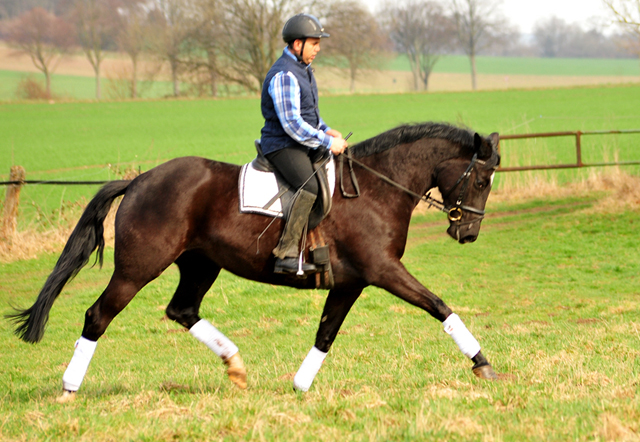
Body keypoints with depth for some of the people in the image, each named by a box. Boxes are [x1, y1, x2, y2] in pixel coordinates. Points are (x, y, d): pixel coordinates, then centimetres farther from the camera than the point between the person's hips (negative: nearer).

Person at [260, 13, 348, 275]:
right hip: (283, 145, -11)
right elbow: (291, 124, -24)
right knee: (310, 187, -31)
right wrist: (328, 142, -20)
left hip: (305, 143, 11)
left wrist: (326, 131, 9)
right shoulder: (284, 76, -18)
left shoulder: (303, 70, 16)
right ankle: (286, 255, -34)